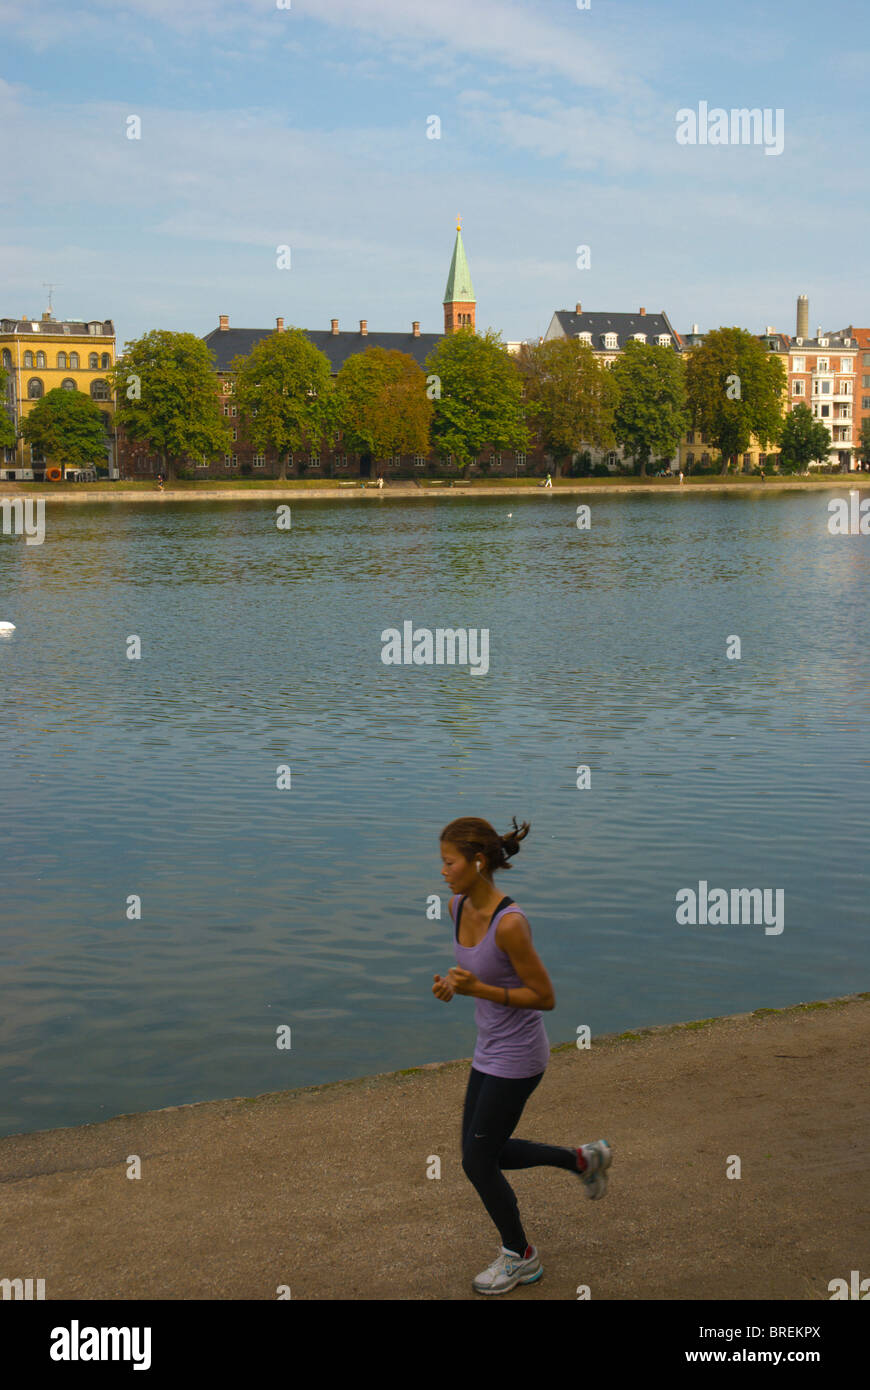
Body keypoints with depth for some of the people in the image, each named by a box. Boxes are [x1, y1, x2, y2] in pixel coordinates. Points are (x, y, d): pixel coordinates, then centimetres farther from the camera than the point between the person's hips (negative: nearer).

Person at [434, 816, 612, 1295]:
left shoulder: (509, 923, -28)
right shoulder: (459, 906, -3)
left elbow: (545, 996, -21)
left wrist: (478, 989, -28)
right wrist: (453, 981, -6)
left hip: (516, 1055, -9)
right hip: (490, 1048, 9)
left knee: (478, 1162, 4)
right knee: (485, 1152, 19)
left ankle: (520, 1256, 28)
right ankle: (583, 1159, 36)